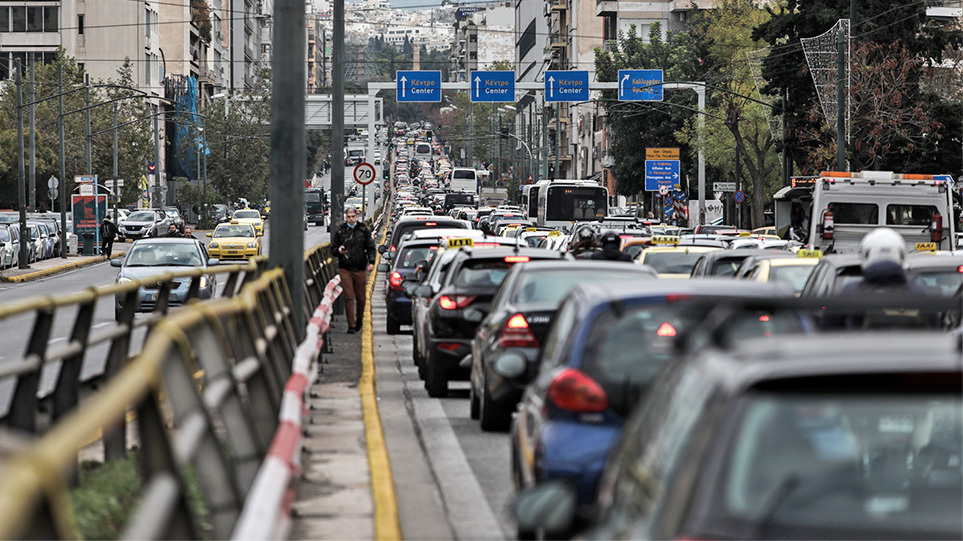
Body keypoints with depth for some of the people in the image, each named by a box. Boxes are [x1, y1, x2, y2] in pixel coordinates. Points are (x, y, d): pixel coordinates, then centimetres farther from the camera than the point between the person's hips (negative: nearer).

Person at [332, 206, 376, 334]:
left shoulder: (364, 230, 6)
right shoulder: (340, 231, 5)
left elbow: (370, 247, 8)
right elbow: (333, 248, 12)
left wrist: (371, 261, -6)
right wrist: (338, 250, -11)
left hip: (360, 269, 1)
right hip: (345, 269, -1)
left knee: (361, 298, 6)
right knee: (348, 297, -7)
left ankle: (359, 319, 32)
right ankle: (351, 325, -2)